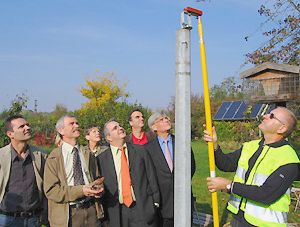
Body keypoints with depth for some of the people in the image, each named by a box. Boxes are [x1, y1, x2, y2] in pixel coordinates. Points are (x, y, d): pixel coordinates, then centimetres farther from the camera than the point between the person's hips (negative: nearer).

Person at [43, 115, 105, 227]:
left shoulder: (88, 155, 9)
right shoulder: (54, 158, -4)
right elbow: (51, 190, -10)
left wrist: (98, 188, -8)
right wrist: (81, 190, -19)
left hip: (91, 211, 4)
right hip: (67, 214, -3)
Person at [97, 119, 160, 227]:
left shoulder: (140, 150, 4)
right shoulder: (102, 159, 2)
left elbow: (151, 178, 4)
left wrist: (155, 202, 1)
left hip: (143, 208, 0)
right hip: (117, 213, 0)